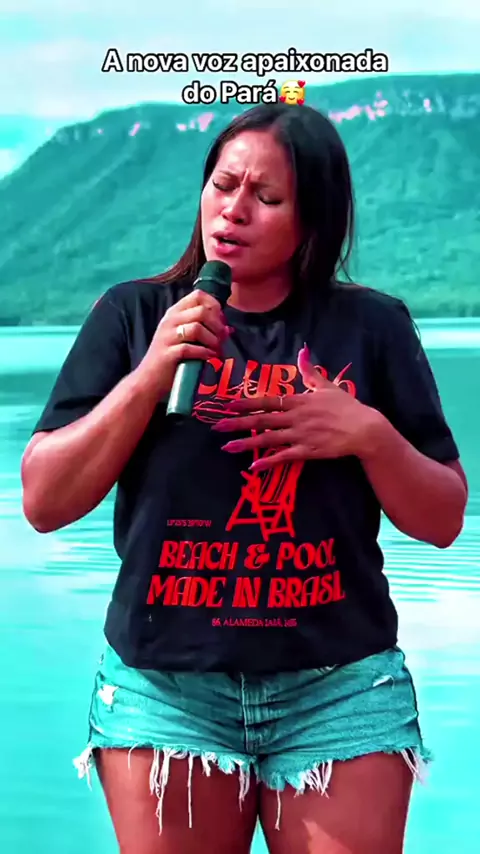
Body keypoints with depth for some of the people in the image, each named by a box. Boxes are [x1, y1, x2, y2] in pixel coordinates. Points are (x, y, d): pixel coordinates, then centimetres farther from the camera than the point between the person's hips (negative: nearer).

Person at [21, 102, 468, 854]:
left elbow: (444, 523, 5)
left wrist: (371, 433, -13)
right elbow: (43, 503, -2)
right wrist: (149, 376, -12)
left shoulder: (372, 326, 2)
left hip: (341, 689, 0)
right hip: (164, 686, 0)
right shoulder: (132, 314, 2)